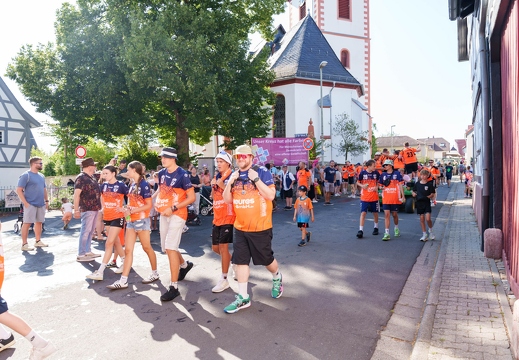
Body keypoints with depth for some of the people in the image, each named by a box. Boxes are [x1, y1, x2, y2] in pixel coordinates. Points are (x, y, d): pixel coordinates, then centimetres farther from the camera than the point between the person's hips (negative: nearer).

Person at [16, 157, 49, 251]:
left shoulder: (41, 176, 14)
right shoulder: (26, 175, -8)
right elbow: (19, 190, -12)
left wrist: (46, 201, 14)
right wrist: (25, 203, -16)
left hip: (41, 204, 7)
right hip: (30, 204, -7)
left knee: (39, 222, 12)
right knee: (27, 223, -4)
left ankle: (38, 241, 22)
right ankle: (24, 244, 1)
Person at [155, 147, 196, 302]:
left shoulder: (182, 175, -15)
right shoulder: (162, 173, 6)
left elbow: (192, 197, -16)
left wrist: (173, 208, -21)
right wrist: (157, 200, 5)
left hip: (177, 214, -8)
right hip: (164, 214, 8)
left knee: (170, 247, -14)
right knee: (166, 247, 15)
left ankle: (174, 287, -6)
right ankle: (184, 264, 43)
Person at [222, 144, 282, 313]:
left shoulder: (262, 172, -10)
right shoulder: (234, 175, 7)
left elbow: (270, 195, -18)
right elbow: (227, 200, 6)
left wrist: (256, 179, -25)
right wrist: (229, 183, -11)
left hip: (260, 227, -5)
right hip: (240, 228, 5)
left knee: (266, 259, 10)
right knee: (240, 261, 4)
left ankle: (277, 278, 42)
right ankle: (243, 297, 14)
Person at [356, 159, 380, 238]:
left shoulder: (376, 173, -2)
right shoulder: (362, 173, -7)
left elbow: (379, 182, 13)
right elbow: (358, 182, 4)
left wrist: (377, 187, -7)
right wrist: (362, 185, -16)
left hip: (374, 197, 2)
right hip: (364, 197, -2)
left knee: (375, 212, 14)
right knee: (363, 212, -8)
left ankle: (376, 227, 34)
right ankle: (361, 230, -6)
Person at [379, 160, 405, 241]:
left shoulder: (397, 174, -1)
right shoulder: (383, 175, 6)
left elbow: (400, 185, -1)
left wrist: (403, 196, -4)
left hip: (395, 198, -1)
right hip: (386, 198, 1)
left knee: (394, 214, 12)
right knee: (386, 214, -6)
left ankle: (396, 228, 39)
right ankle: (387, 233, -7)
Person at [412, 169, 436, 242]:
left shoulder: (429, 184, -4)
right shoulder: (417, 183, 4)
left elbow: (432, 194, -2)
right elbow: (413, 191, 15)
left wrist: (428, 196, -19)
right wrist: (414, 194, -6)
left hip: (427, 202, -3)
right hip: (419, 202, 3)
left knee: (428, 219, -11)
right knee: (422, 219, 6)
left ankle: (430, 231, 16)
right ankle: (424, 234, 15)